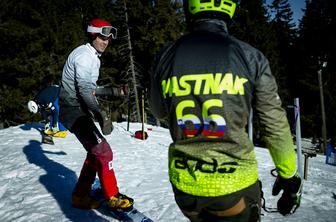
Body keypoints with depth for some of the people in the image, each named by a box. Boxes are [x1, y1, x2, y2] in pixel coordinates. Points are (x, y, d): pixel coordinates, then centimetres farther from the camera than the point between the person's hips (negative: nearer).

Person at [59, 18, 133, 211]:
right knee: (103, 151, -11)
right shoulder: (84, 55, -14)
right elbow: (84, 89, -25)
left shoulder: (92, 56, 17)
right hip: (74, 110, -10)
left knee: (96, 151, 13)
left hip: (80, 110, 10)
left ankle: (80, 195, 22)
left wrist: (114, 91, 17)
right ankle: (113, 197, 1)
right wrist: (101, 116, -32)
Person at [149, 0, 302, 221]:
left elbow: (159, 112, 11)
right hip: (235, 184, -2)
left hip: (184, 185, 2)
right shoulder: (250, 56, -9)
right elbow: (276, 124, -3)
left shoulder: (166, 57, -4)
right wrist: (289, 175, 9)